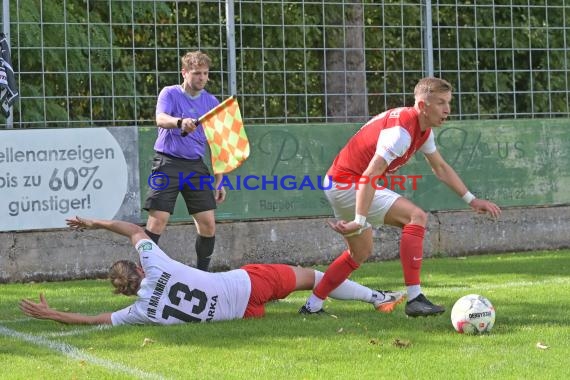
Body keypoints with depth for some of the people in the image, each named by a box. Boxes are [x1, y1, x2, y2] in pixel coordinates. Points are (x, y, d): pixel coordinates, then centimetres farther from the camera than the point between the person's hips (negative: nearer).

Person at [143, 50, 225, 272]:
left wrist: (219, 180, 10)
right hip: (168, 164, -4)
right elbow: (160, 119, -21)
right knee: (157, 220, -12)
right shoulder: (170, 94, 0)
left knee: (208, 223, -2)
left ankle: (202, 274, 14)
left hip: (196, 166, 4)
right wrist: (180, 122, -43)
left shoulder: (211, 102, 11)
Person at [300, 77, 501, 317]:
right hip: (348, 184, -11)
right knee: (416, 217, -19)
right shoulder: (402, 129, -25)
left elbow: (441, 168, 19)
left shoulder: (424, 129, 6)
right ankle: (414, 300, -21)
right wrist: (360, 221, -37)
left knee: (360, 253, 22)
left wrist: (472, 200, 15)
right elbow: (369, 175, -32)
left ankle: (312, 306, 27)